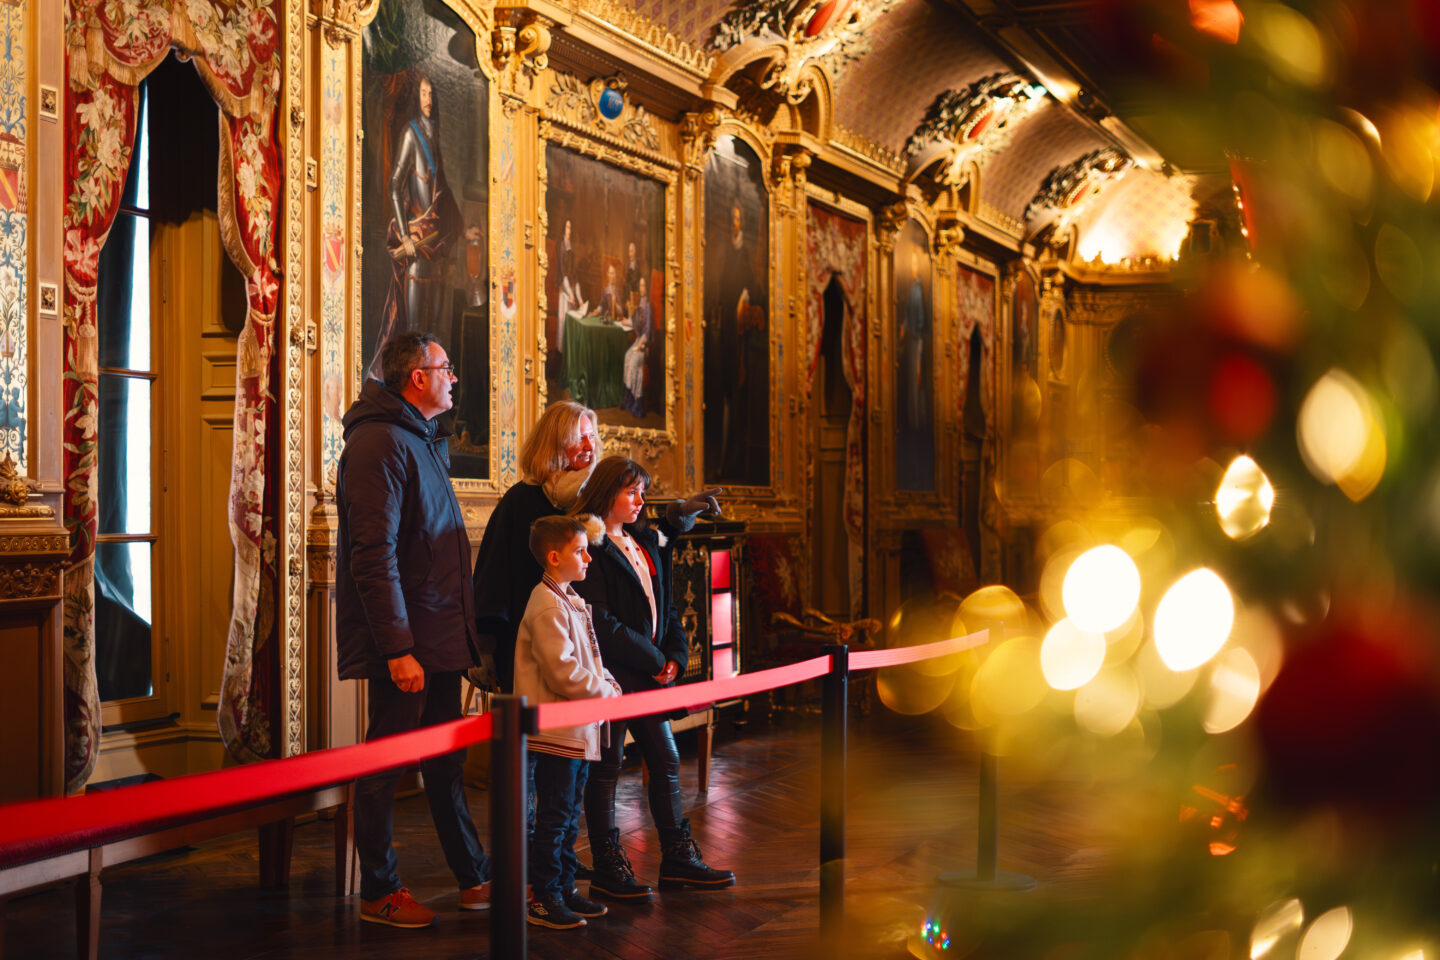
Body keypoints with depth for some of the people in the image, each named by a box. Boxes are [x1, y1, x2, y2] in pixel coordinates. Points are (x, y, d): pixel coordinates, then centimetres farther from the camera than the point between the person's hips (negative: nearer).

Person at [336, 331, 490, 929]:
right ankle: (379, 893, 11)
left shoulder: (422, 441, 17)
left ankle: (475, 879, 23)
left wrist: (460, 632, 17)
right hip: (404, 644, -10)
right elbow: (373, 555, -22)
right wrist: (398, 648, -25)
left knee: (445, 765, 15)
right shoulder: (381, 442, -15)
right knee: (384, 766, 1)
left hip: (438, 640, 10)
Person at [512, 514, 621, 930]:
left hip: (578, 731, 10)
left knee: (569, 816, 16)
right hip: (556, 730, -10)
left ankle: (564, 889, 25)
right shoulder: (548, 607, -18)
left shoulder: (570, 601, 15)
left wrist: (609, 684, 4)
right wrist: (606, 692, -11)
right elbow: (564, 674, -23)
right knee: (553, 817, -3)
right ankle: (543, 899, 5)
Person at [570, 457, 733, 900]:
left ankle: (678, 859, 19)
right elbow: (600, 623, -18)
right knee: (605, 767, 0)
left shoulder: (645, 543, 15)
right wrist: (653, 660, -13)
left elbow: (665, 605, 19)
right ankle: (607, 870, 8)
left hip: (650, 675, 8)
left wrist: (675, 655, 3)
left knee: (667, 762, 10)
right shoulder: (591, 548, -12)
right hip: (609, 674, -8)